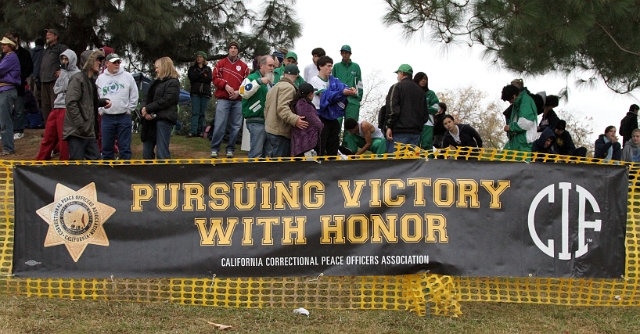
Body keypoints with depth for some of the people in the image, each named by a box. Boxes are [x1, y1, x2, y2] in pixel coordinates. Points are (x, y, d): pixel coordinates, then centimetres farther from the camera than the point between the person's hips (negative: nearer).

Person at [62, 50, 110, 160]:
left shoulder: (92, 80, 18)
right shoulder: (78, 78, -10)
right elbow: (71, 103, -19)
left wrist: (103, 102, 7)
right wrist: (81, 125, -22)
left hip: (90, 131, 9)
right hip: (77, 131, -9)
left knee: (95, 159, 10)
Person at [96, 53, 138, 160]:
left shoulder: (128, 77, 3)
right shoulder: (100, 78, 6)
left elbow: (134, 96, 6)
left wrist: (129, 109, 0)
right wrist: (100, 110, 2)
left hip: (124, 117, -1)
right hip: (107, 118, 1)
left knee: (125, 148, 1)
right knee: (107, 148, 6)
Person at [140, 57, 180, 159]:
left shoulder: (173, 83, -5)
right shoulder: (156, 82, 22)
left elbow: (166, 101, -16)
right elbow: (148, 98, 17)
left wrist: (147, 109, -13)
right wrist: (144, 109, -5)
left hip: (164, 119, -9)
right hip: (151, 119, 9)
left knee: (162, 153, -11)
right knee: (147, 152, 10)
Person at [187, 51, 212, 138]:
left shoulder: (208, 69, 14)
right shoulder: (192, 68, 13)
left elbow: (209, 79, -3)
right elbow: (191, 77, -5)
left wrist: (197, 77, -6)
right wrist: (202, 74, -4)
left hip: (205, 92, 1)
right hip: (195, 92, -1)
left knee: (202, 113, 0)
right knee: (195, 112, -11)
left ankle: (200, 131, 3)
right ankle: (193, 131, -18)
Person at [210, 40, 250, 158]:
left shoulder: (244, 66, 10)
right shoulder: (221, 63, 10)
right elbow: (215, 78, 4)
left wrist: (239, 92, -8)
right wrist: (225, 86, -11)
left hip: (238, 100, 2)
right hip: (223, 99, -2)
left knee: (236, 126, 1)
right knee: (219, 125, -9)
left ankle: (230, 149, 9)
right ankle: (214, 148, -3)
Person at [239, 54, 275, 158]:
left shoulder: (270, 82, 22)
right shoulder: (252, 78, -5)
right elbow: (244, 92, -24)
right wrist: (259, 81, -25)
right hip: (256, 121, -9)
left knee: (266, 153, 10)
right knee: (256, 153, -12)